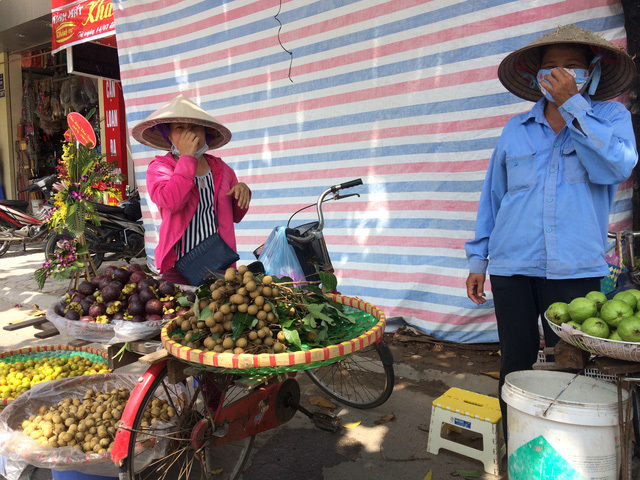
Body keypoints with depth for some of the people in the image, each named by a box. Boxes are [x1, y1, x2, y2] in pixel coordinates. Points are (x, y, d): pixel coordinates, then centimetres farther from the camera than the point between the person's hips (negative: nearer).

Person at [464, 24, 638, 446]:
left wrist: (571, 105, -13)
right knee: (516, 365, 8)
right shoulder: (517, 129, 13)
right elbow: (492, 195, 14)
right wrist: (478, 259, 10)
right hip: (511, 266, 2)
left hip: (574, 268, -2)